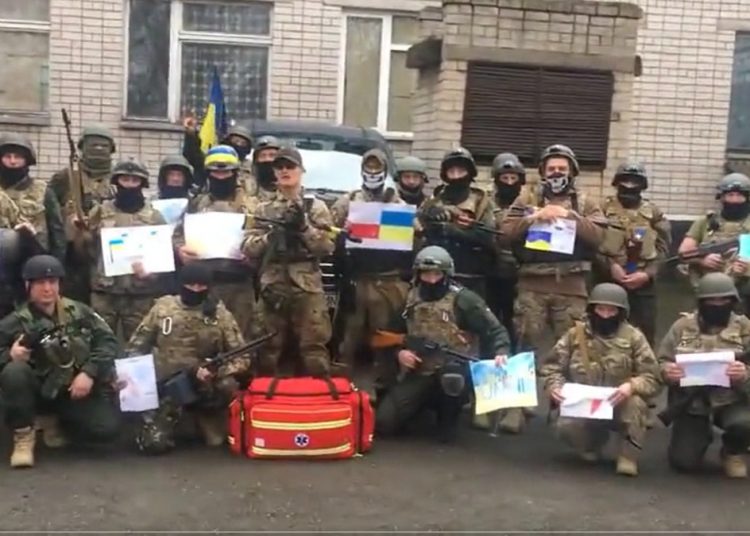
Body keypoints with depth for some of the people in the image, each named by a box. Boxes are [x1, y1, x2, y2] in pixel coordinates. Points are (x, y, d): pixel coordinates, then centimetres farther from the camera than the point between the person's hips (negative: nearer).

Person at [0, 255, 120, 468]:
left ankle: (54, 421, 13)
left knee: (107, 429, -19)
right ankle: (23, 436, -12)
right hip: (43, 391, -2)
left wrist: (89, 372, -16)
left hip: (80, 389, 2)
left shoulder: (78, 311, 1)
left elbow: (108, 341, -2)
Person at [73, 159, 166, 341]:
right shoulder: (100, 211, 7)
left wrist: (150, 270, -14)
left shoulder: (154, 216, 5)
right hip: (103, 292, 1)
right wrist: (82, 231, -12)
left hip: (140, 294, 0)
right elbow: (88, 251, 7)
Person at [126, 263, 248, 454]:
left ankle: (207, 416, 3)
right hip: (164, 386, 0)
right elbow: (137, 345, 9)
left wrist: (216, 370, -24)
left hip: (203, 386, 0)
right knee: (154, 443, -19)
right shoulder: (163, 306, 1)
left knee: (229, 386, -32)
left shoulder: (220, 314, -2)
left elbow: (241, 356, -5)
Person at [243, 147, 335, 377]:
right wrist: (271, 235, -14)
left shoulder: (316, 207, 7)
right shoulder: (263, 209, 12)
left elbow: (328, 246, -2)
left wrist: (304, 227, -15)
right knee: (268, 347, 9)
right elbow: (248, 247, 2)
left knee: (314, 346, -6)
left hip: (308, 285, -2)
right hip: (272, 285, 2)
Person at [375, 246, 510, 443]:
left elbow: (495, 331, -8)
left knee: (452, 377, -42)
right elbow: (393, 333, 17)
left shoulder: (463, 299, -8)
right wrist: (399, 352, -4)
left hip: (455, 371, -4)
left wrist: (500, 353, -28)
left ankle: (449, 418, -7)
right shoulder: (411, 299, 6)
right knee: (384, 422, -11)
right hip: (419, 374, 4)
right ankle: (430, 402, 18)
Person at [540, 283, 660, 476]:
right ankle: (595, 439, 9)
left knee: (635, 403, -35)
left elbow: (653, 378, -10)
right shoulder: (575, 334, -1)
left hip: (620, 407, -1)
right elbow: (552, 367, 3)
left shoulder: (633, 337, -6)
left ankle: (628, 456, -13)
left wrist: (631, 386, -32)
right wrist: (554, 386, -20)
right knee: (566, 427, -29)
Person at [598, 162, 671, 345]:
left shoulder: (654, 213, 9)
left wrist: (647, 273, -11)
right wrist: (610, 266, -15)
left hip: (644, 284, 2)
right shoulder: (604, 208, 4)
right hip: (609, 281, -1)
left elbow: (663, 248, 3)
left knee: (644, 335, 4)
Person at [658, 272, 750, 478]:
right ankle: (703, 433, 29)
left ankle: (733, 453, 5)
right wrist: (667, 371, -20)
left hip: (729, 400, -1)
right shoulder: (682, 326, 3)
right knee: (683, 462, -9)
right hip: (690, 402, 1)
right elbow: (662, 362, 4)